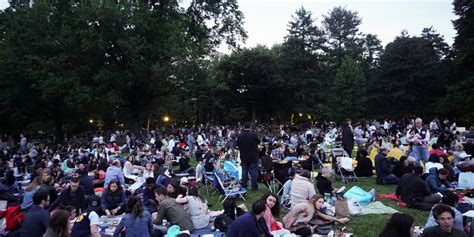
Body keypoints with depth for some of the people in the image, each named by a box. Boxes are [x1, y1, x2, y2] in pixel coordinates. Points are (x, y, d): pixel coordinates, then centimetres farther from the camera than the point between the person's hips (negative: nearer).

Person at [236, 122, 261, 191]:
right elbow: (259, 142, -1)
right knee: (253, 172, 4)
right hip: (253, 157, -3)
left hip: (243, 157, 3)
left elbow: (237, 145, 7)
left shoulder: (240, 136, -4)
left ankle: (244, 187, 15)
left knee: (244, 172, 11)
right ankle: (254, 187, 6)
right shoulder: (253, 134, -14)